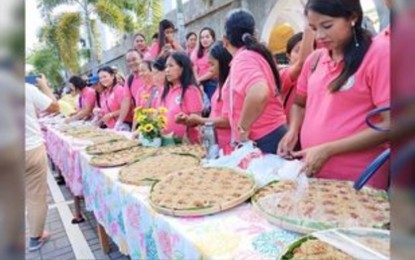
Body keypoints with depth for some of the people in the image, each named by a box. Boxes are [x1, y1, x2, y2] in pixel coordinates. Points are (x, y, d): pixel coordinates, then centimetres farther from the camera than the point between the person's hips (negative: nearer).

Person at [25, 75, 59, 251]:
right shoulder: (28, 88, -11)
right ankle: (36, 237, 26)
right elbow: (54, 107, 0)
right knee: (36, 197, 13)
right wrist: (44, 86, 11)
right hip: (33, 149, -1)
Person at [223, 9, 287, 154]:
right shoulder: (256, 54, 12)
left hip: (262, 141, -9)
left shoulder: (243, 58, -15)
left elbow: (259, 93, -35)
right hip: (273, 135, 9)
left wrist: (242, 129, -24)